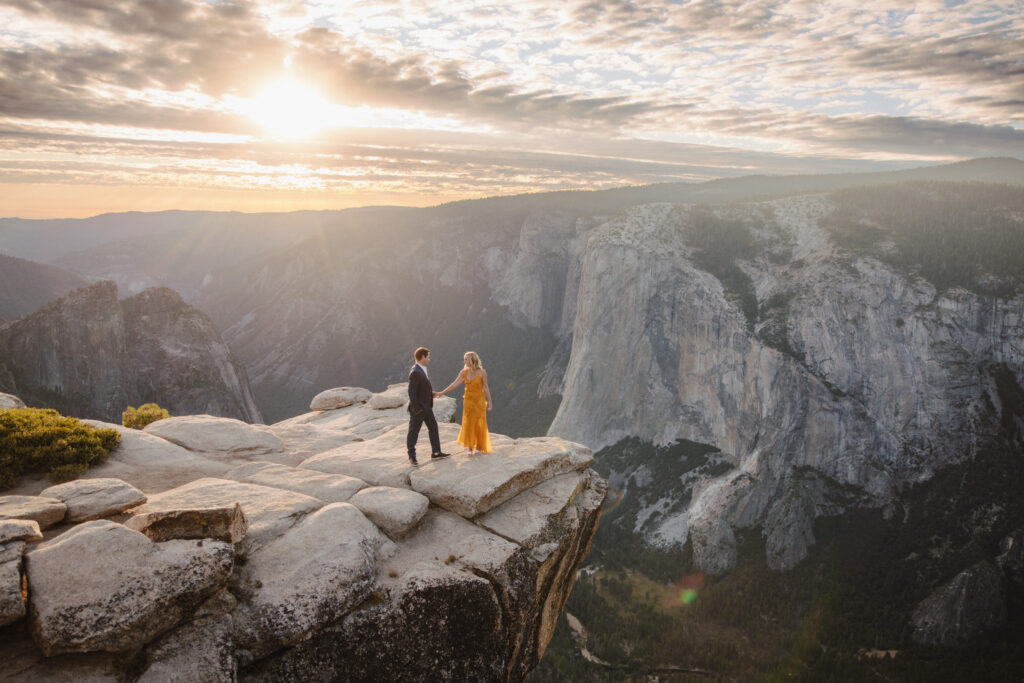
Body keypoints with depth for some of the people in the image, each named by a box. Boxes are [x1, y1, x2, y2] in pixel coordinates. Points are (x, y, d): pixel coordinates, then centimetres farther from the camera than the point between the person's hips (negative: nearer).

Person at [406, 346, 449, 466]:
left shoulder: (422, 370, 7)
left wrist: (431, 393, 9)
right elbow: (412, 392, -24)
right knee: (413, 432, 5)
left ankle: (436, 453, 24)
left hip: (426, 407, 10)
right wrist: (416, 409, -23)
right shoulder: (415, 372, -24)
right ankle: (412, 457, 18)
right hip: (418, 408, -10)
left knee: (433, 427, 15)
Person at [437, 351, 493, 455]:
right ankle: (470, 448, 14)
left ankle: (478, 447, 19)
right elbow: (454, 384, 1)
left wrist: (490, 401, -1)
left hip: (479, 400, -3)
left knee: (479, 424, 3)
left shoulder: (482, 372, -11)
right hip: (468, 400, 3)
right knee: (468, 424, 3)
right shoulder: (464, 372, -3)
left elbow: (485, 387, -3)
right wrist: (442, 392, -2)